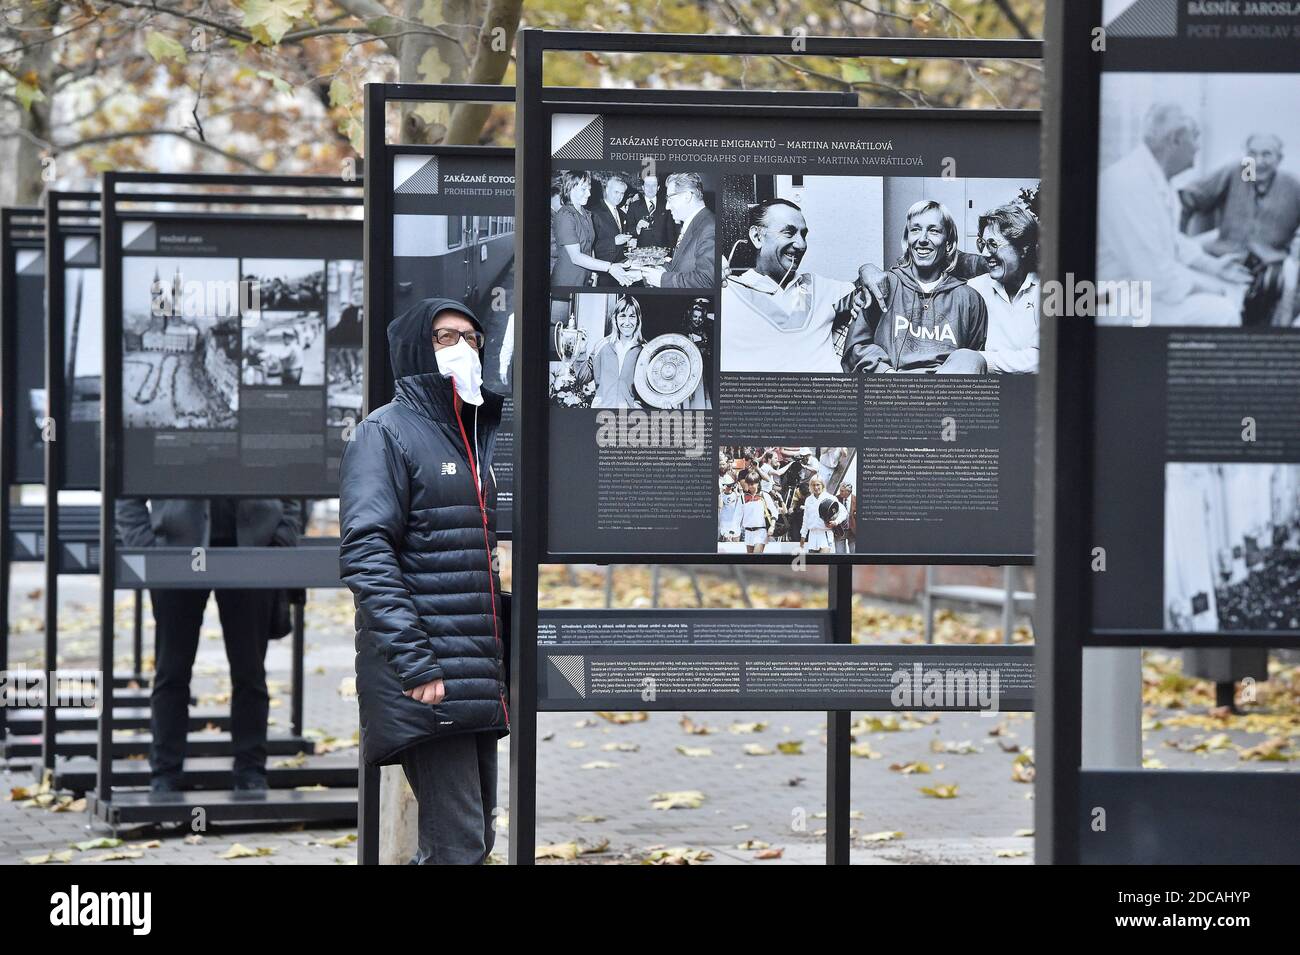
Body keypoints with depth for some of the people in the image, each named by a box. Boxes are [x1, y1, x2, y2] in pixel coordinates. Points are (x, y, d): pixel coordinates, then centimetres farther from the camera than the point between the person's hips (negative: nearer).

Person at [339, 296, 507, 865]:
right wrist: (415, 665, -23)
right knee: (456, 847, -12)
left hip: (480, 681, 9)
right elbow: (365, 552, -15)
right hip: (429, 686, -8)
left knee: (477, 839, 10)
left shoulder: (477, 436, 21)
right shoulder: (388, 431, -4)